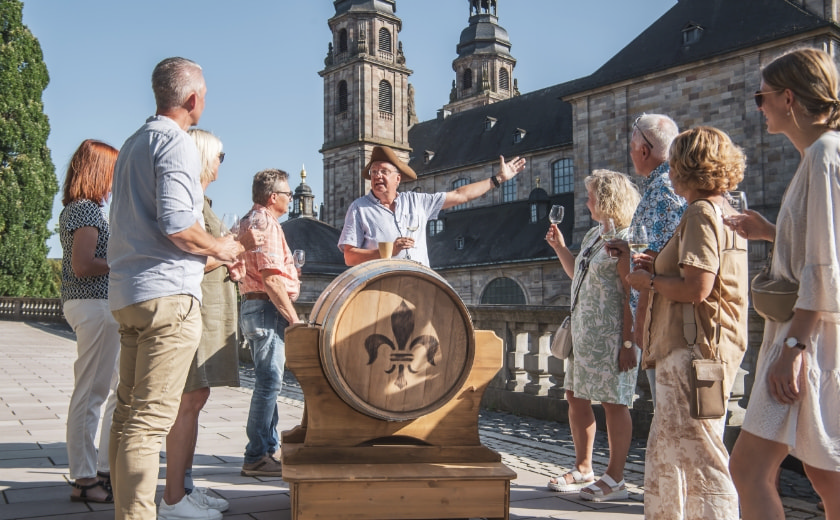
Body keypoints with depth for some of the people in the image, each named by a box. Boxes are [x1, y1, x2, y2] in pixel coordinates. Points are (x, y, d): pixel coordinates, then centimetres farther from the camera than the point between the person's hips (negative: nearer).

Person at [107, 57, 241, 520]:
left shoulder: (132, 144, 20)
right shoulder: (177, 144, -9)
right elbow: (176, 224, -20)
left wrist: (206, 248, 26)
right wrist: (219, 249, -4)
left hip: (126, 291, 9)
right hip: (167, 292, -9)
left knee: (128, 408, 13)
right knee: (152, 416, -9)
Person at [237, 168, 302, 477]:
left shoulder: (251, 220, 21)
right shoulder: (266, 223, -12)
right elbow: (271, 278, -20)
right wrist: (293, 317, -17)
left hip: (255, 307, 11)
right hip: (268, 309, -11)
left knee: (268, 382, 14)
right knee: (269, 383, -8)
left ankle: (268, 448, 22)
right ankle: (257, 457, -4)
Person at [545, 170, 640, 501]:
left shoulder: (624, 239, -12)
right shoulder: (593, 235, 15)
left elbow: (632, 295, -17)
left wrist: (628, 342, -21)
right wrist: (559, 247, 17)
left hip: (610, 334, -10)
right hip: (583, 332, 10)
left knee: (613, 402, -2)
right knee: (576, 397, 12)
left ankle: (615, 479, 8)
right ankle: (583, 470, 24)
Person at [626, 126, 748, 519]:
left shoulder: (701, 212, -13)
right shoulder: (724, 211, 18)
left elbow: (696, 287, -23)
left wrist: (648, 282, -7)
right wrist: (660, 269, 13)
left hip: (694, 351, -11)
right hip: (696, 348, 11)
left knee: (699, 461, -7)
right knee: (665, 455, 18)